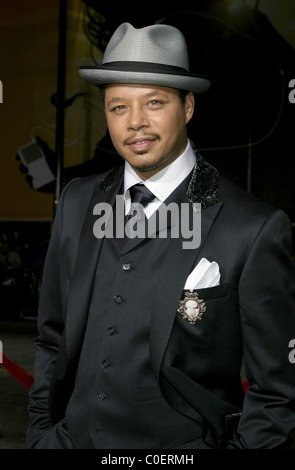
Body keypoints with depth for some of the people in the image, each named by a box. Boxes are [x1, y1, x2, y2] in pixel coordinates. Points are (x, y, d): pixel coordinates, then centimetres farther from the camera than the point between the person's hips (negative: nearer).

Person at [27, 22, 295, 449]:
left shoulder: (255, 230, -16)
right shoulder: (77, 202, -1)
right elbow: (53, 338, 7)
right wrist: (40, 435, 6)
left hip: (181, 446, -3)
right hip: (71, 438, 4)